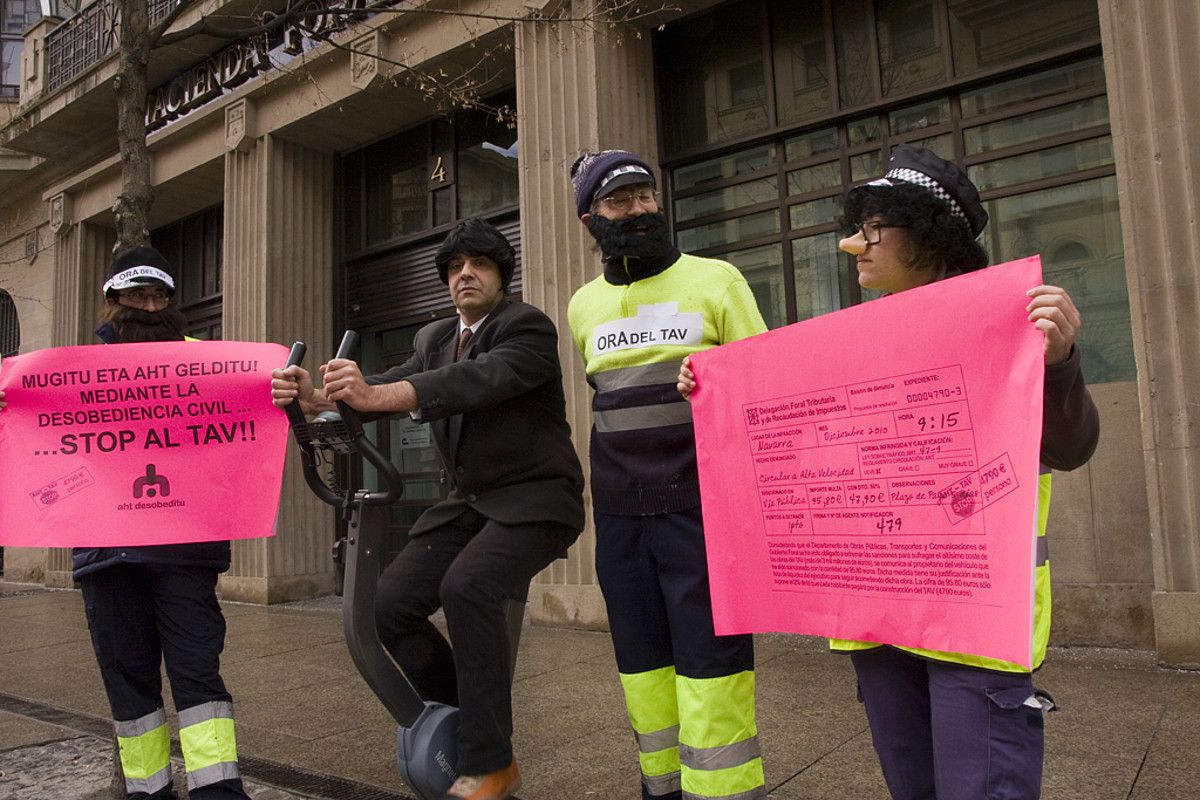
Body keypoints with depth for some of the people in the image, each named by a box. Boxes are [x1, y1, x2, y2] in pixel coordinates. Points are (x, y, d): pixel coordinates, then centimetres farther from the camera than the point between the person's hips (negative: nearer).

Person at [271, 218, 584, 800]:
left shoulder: (528, 327, -11)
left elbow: (481, 378, -31)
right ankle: (466, 718, 17)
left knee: (467, 585, -30)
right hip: (469, 500, 7)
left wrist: (375, 396, -44)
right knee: (391, 604, -7)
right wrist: (316, 399, -26)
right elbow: (393, 386, -5)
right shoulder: (433, 339, 11)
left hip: (535, 496, -7)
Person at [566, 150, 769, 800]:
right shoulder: (584, 306, 13)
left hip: (701, 508, -4)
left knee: (709, 665, -4)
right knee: (643, 663, 11)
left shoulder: (715, 280, 2)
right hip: (619, 515, 4)